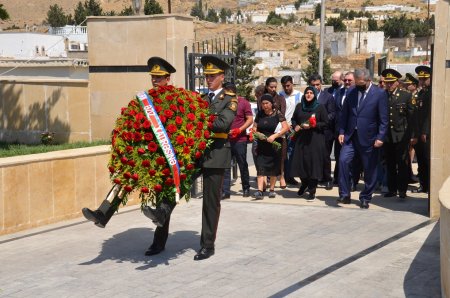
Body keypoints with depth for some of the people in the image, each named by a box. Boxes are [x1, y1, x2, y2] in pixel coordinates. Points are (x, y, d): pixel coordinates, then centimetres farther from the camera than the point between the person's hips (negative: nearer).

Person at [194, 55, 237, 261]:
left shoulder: (230, 100, 0)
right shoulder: (202, 99, 17)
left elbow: (223, 123, -17)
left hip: (216, 153, -4)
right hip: (198, 150, 4)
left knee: (211, 200, 1)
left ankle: (208, 245, 8)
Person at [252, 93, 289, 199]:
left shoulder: (277, 113, -5)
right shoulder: (260, 114, 7)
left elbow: (286, 127, -11)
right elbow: (254, 127, 14)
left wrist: (274, 136, -20)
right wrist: (256, 133, -8)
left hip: (274, 144, -2)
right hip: (262, 145, 2)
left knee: (274, 167, 6)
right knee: (260, 166, -8)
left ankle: (272, 189, 18)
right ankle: (260, 190, -13)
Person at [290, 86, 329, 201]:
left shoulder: (320, 108, 0)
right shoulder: (299, 107, 11)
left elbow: (325, 123, -2)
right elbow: (294, 119, 22)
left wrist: (312, 126, -13)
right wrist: (296, 126, 2)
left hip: (315, 140, -3)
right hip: (301, 139, 3)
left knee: (313, 164, -5)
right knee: (301, 162, 3)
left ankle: (312, 191, 4)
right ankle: (304, 184, 31)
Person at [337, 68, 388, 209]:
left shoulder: (380, 94, -5)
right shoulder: (351, 92, 6)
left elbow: (383, 118, -7)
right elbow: (344, 114, 10)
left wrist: (380, 137, -12)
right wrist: (341, 132, 2)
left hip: (368, 138, -3)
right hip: (350, 135, 3)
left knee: (369, 169, 5)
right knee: (343, 160, -14)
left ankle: (365, 198, 20)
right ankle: (344, 194, -7)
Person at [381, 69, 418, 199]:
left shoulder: (406, 96, 1)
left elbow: (412, 117, 0)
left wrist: (413, 135, -3)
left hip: (401, 136, -2)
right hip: (386, 137, 2)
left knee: (402, 164, 0)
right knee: (390, 165, 8)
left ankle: (402, 190, 7)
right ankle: (392, 189, 17)